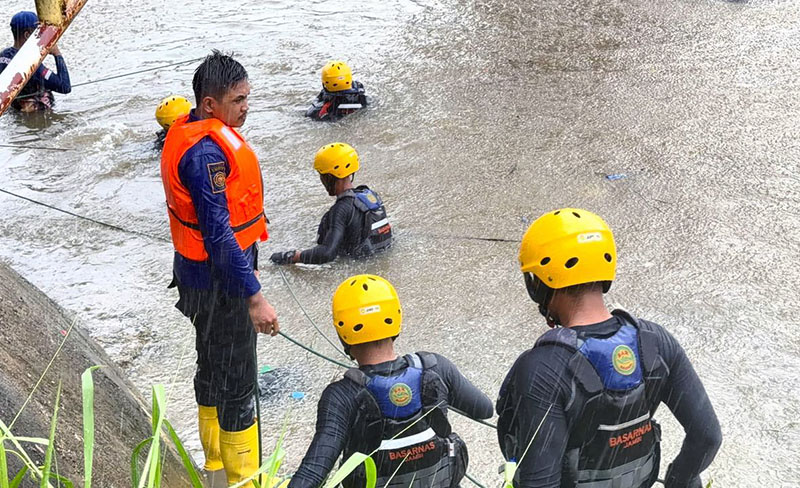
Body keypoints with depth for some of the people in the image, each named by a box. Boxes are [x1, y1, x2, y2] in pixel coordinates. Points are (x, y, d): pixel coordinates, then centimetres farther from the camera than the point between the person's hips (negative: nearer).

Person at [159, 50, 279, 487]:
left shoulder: (189, 131, 5)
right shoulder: (205, 150, -27)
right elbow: (218, 234, -29)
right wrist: (254, 296, -27)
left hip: (197, 271, 11)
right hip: (220, 279, -11)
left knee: (213, 366, 22)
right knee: (237, 380, 1)